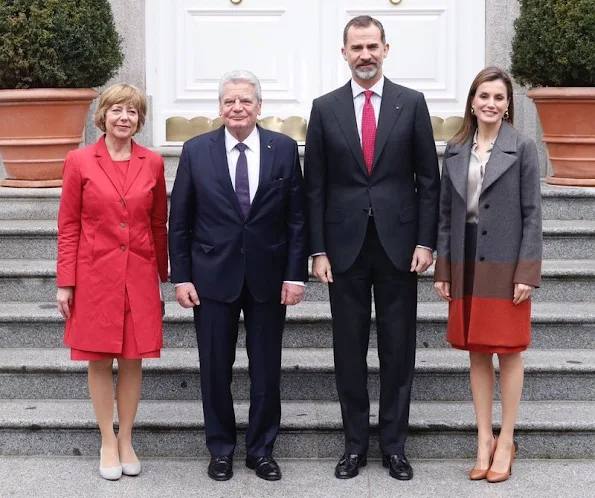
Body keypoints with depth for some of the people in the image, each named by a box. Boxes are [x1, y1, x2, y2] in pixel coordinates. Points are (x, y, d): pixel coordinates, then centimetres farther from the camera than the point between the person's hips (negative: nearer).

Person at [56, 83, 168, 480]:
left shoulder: (153, 163, 2)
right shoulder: (80, 161, -4)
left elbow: (159, 224, 8)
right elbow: (68, 226, -1)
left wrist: (163, 276, 10)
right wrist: (65, 282, -4)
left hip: (139, 277, 2)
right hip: (95, 275, -1)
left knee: (132, 359, 8)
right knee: (99, 360, 6)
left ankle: (126, 439, 23)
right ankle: (108, 443, 20)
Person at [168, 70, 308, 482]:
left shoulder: (284, 149, 0)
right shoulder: (196, 151, 0)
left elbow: (297, 218, 0)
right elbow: (179, 221, 2)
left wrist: (296, 274, -5)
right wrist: (181, 277, -3)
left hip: (268, 277, 0)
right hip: (213, 277, 0)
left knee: (267, 370, 8)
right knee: (215, 369, 7)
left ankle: (262, 450, 23)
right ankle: (221, 450, 23)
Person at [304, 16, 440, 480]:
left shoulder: (411, 103, 2)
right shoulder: (325, 108, 3)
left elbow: (429, 179, 3)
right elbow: (315, 186, 3)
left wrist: (426, 242, -4)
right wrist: (318, 250, -2)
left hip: (397, 244, 0)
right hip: (345, 246, 1)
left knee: (398, 349, 6)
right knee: (349, 350, 7)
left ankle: (394, 445, 18)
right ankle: (355, 444, 19)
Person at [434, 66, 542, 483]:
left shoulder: (522, 148, -3)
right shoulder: (455, 150, 8)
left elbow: (532, 213, -5)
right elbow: (446, 212, 9)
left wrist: (527, 271, -12)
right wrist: (443, 269, 5)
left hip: (505, 263, -4)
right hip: (466, 264, 4)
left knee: (508, 352, 4)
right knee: (477, 353, 10)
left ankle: (505, 442, 15)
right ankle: (484, 439, 20)